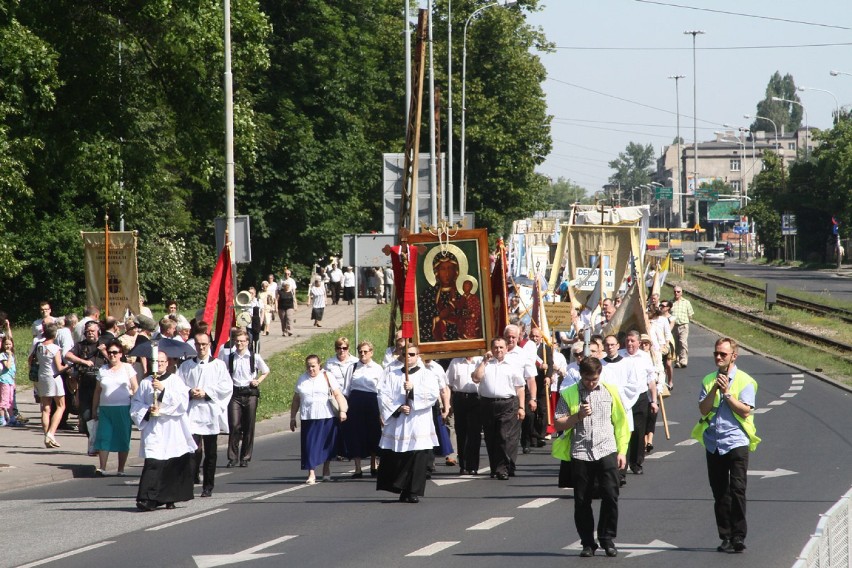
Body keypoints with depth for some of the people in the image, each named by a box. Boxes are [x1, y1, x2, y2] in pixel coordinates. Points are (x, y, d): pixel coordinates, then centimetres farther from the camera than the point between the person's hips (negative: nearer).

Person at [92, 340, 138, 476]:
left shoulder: (127, 368, 5)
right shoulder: (103, 370, 11)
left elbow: (135, 388, 4)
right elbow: (97, 391, 14)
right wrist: (94, 410, 11)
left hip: (123, 408, -2)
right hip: (105, 408, 2)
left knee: (123, 438, 1)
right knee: (103, 437, -6)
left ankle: (121, 469, 7)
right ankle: (101, 467, -7)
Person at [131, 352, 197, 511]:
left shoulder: (175, 381, 6)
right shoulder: (146, 383, 9)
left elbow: (182, 401, -8)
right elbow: (136, 404, 9)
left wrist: (164, 389, -16)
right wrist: (147, 410, -9)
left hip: (172, 429, 1)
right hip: (153, 430, -1)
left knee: (174, 465, 3)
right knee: (153, 463, -14)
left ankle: (169, 498, 17)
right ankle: (147, 499, -18)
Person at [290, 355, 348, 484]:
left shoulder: (327, 377, 3)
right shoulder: (302, 380, 10)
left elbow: (338, 394, -4)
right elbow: (296, 400, 14)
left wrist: (342, 411, -15)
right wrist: (292, 417, 13)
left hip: (326, 417, -1)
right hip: (308, 419, 1)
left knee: (327, 445, 8)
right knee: (310, 445, -7)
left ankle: (326, 471, 24)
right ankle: (311, 474, -8)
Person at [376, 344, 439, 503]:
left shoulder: (425, 375, 10)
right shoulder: (391, 374, 13)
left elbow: (433, 394, -5)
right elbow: (383, 395, 2)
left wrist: (414, 389, -14)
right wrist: (398, 408, -11)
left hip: (418, 423, -1)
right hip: (396, 423, 1)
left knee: (418, 457, -7)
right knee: (393, 457, -2)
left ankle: (413, 492, -2)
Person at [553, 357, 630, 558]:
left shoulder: (610, 392, 7)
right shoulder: (569, 394, 3)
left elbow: (620, 422, 11)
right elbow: (559, 424, 2)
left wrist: (622, 451, 7)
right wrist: (578, 416, -14)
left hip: (606, 451, 0)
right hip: (580, 454, 0)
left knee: (610, 496, -7)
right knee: (582, 501, 3)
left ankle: (607, 539, 7)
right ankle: (587, 543, 13)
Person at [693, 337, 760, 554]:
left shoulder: (744, 381, 1)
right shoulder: (708, 380, 12)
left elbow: (745, 411, -9)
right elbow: (703, 409, 1)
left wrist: (727, 393, -12)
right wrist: (714, 390, -11)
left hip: (736, 441, -4)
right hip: (713, 443, 4)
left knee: (737, 490, -12)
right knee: (720, 493, 7)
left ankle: (738, 536, -12)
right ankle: (725, 537, 12)